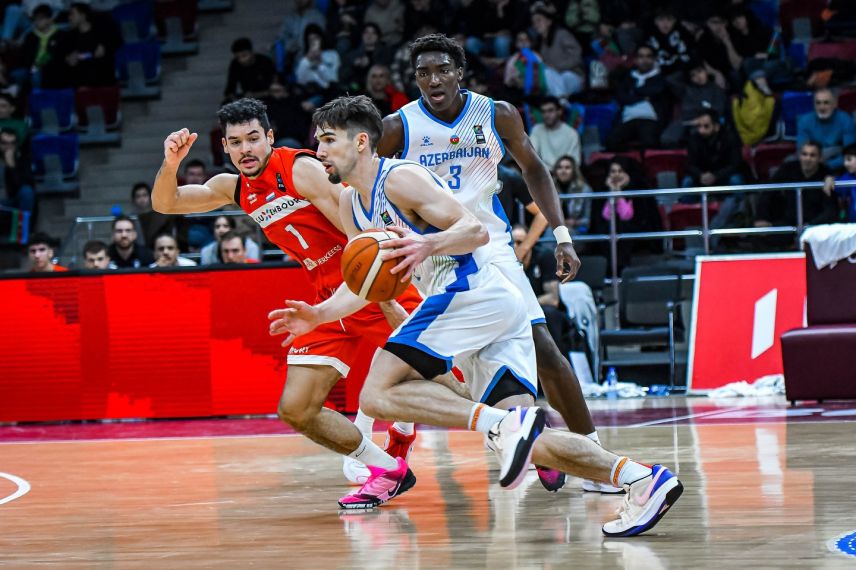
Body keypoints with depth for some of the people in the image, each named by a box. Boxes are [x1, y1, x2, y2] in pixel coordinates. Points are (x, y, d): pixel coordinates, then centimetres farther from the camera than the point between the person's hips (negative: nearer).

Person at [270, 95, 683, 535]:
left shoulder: (400, 178, -6)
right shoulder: (350, 205, 21)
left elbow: (476, 230, -12)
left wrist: (427, 245, -29)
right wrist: (317, 315, 14)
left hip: (474, 295, -9)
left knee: (377, 395, -16)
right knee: (527, 444, -3)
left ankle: (503, 425, -28)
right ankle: (642, 480, -13)